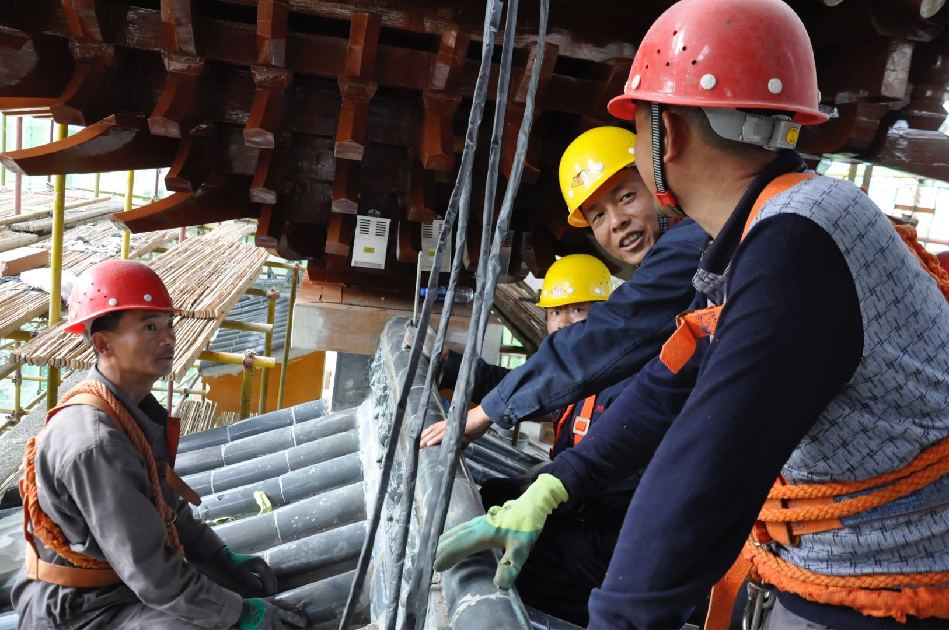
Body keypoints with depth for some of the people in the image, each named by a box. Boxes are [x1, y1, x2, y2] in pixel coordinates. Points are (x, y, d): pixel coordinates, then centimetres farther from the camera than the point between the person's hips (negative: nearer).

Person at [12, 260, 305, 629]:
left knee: (255, 579, 13)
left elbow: (166, 505, 12)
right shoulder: (94, 442, -29)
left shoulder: (137, 406, 0)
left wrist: (225, 558, 3)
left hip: (121, 575, 9)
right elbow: (153, 578, -27)